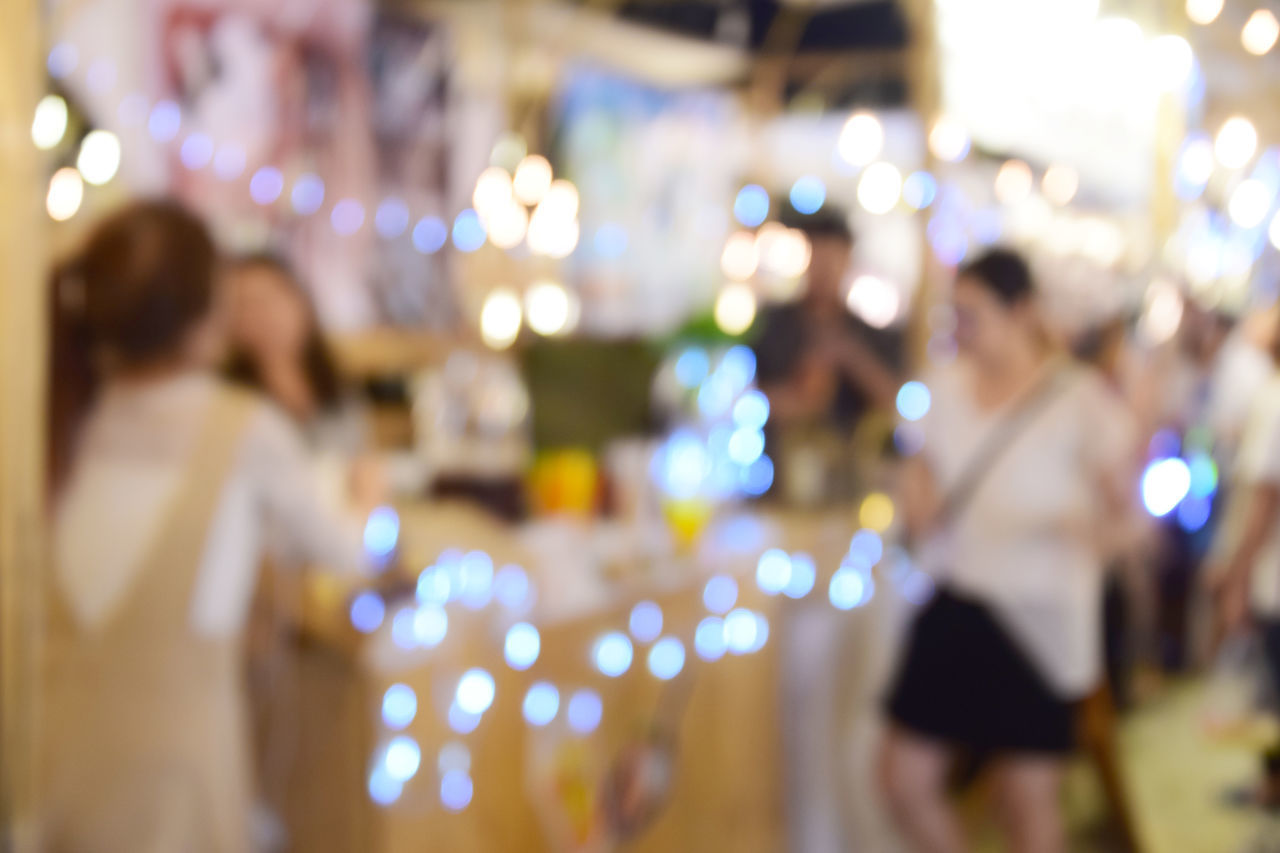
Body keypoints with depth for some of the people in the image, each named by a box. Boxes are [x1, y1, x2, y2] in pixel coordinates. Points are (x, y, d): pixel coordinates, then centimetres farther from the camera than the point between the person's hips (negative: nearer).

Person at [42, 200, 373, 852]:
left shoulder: (69, 420, 2)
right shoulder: (247, 431, -9)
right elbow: (338, 551, 8)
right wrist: (363, 515, 30)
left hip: (58, 744, 4)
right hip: (167, 752, -4)